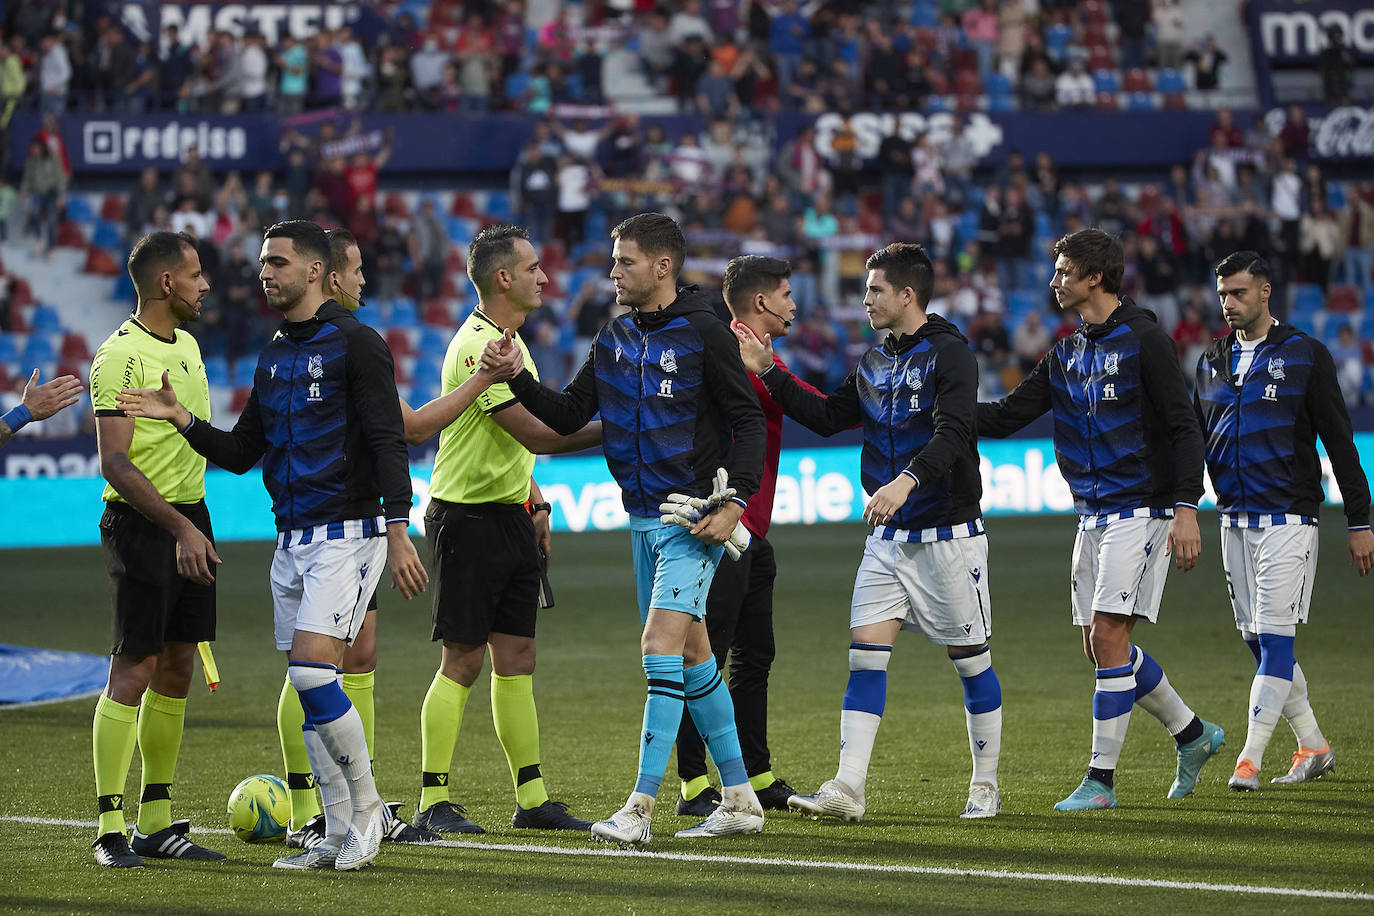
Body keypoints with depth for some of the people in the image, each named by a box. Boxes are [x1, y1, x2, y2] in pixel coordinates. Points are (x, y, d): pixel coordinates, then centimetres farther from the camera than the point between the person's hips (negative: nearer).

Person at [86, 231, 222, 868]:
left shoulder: (187, 345, 14)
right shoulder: (121, 355, -13)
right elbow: (116, 464, -18)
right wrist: (181, 529, -24)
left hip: (188, 516, 8)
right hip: (140, 523, -8)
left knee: (177, 670, 9)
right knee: (134, 669, -9)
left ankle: (157, 823, 15)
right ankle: (110, 829, -6)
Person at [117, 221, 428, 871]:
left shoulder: (354, 343, -8)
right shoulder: (274, 356, 15)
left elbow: (388, 440, -12)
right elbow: (241, 453, 18)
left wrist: (397, 533, -18)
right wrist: (181, 419, 3)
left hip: (348, 535, -8)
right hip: (292, 542, 8)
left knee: (312, 671, -18)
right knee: (308, 691, 5)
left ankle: (366, 807, -3)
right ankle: (340, 837, 11)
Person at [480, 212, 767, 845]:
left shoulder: (703, 333, -10)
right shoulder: (613, 340, 9)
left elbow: (748, 420, -8)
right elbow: (568, 418, 10)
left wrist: (734, 501, -17)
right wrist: (519, 378, -6)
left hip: (693, 519, -8)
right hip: (643, 518, 8)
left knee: (662, 644, -16)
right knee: (691, 656, 11)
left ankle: (640, 809, -18)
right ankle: (739, 799, 20)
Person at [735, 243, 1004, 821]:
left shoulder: (949, 353, -13)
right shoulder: (875, 364, 13)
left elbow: (952, 433, -26)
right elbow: (826, 416, 18)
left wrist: (907, 480, -42)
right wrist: (766, 371, 10)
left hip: (948, 534, -7)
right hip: (888, 538, 7)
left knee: (970, 660, 3)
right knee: (865, 653, -4)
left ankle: (985, 787, 16)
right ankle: (848, 789, -9)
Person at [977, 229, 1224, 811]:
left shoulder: (1144, 339, -9)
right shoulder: (1066, 354, 13)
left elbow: (1183, 428, -11)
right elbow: (1006, 417, 13)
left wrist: (1186, 509, -18)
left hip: (1141, 511, -8)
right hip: (1093, 516, 8)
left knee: (1108, 637, -12)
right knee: (1100, 644, 9)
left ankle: (1101, 779, -7)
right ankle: (1192, 734, 26)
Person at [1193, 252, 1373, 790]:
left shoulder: (1304, 356, -3)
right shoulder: (1212, 362, 13)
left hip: (1288, 519, -6)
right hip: (1235, 520, 6)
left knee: (1274, 639, -11)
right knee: (1257, 640, 7)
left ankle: (1249, 760, -13)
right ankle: (1312, 748, 18)